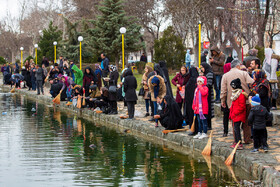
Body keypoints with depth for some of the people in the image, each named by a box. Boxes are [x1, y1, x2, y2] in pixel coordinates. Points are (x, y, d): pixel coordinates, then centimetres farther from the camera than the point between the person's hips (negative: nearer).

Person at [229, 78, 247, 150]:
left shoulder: (241, 94, -17)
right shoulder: (235, 93, 15)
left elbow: (242, 106, -19)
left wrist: (235, 113, -18)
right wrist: (231, 113, 16)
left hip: (238, 115, -10)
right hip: (234, 115, 10)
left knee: (236, 128, -11)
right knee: (235, 129, 14)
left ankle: (239, 144, -10)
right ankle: (236, 142, 22)